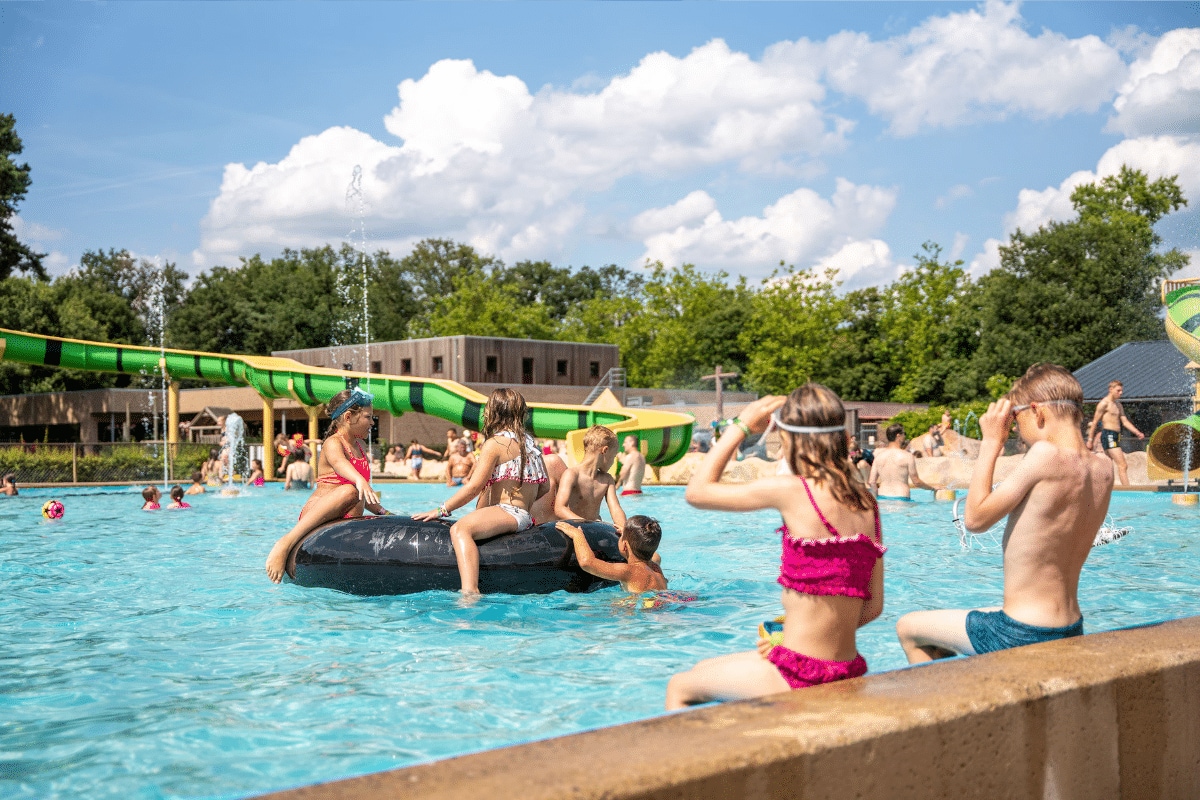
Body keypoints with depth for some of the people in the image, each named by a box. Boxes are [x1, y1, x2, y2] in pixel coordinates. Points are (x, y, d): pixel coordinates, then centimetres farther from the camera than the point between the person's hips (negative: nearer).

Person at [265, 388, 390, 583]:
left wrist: (383, 512, 18)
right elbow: (338, 462, -33)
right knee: (348, 491, -39)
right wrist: (359, 480, -52)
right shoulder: (333, 443, -6)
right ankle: (286, 543, -38)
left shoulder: (361, 446, 20)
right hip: (315, 514, -7)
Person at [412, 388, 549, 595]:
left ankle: (470, 592, -56)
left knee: (460, 529, -34)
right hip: (527, 516, 11)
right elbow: (542, 488, 20)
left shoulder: (495, 443, -7)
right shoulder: (531, 442, 17)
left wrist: (441, 510, -10)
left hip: (508, 513, -11)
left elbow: (473, 487, -14)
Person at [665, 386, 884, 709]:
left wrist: (741, 427, 5)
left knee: (679, 688, 17)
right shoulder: (868, 504, 5)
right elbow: (873, 607, 10)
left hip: (800, 676, -7)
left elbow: (696, 492, -3)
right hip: (847, 676, 7)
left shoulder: (791, 490, -15)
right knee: (703, 670, 29)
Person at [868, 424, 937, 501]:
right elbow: (916, 482, -1)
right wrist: (933, 488, 14)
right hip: (901, 499, -5)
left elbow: (871, 482, 5)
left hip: (882, 498, 5)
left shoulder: (879, 456, 6)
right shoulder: (907, 456, -6)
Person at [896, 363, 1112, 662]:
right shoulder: (1104, 469, -1)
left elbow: (975, 518, -16)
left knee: (908, 628, 13)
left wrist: (991, 442, -9)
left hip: (1022, 634, -9)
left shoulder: (1046, 455, -23)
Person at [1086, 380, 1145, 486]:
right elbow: (1095, 422, -6)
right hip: (1108, 435, -9)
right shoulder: (1104, 403, -6)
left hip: (1115, 436, 9)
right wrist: (1090, 440, -8)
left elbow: (1125, 421, 15)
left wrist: (1137, 433, 1)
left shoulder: (1118, 405, 20)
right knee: (1122, 465, -16)